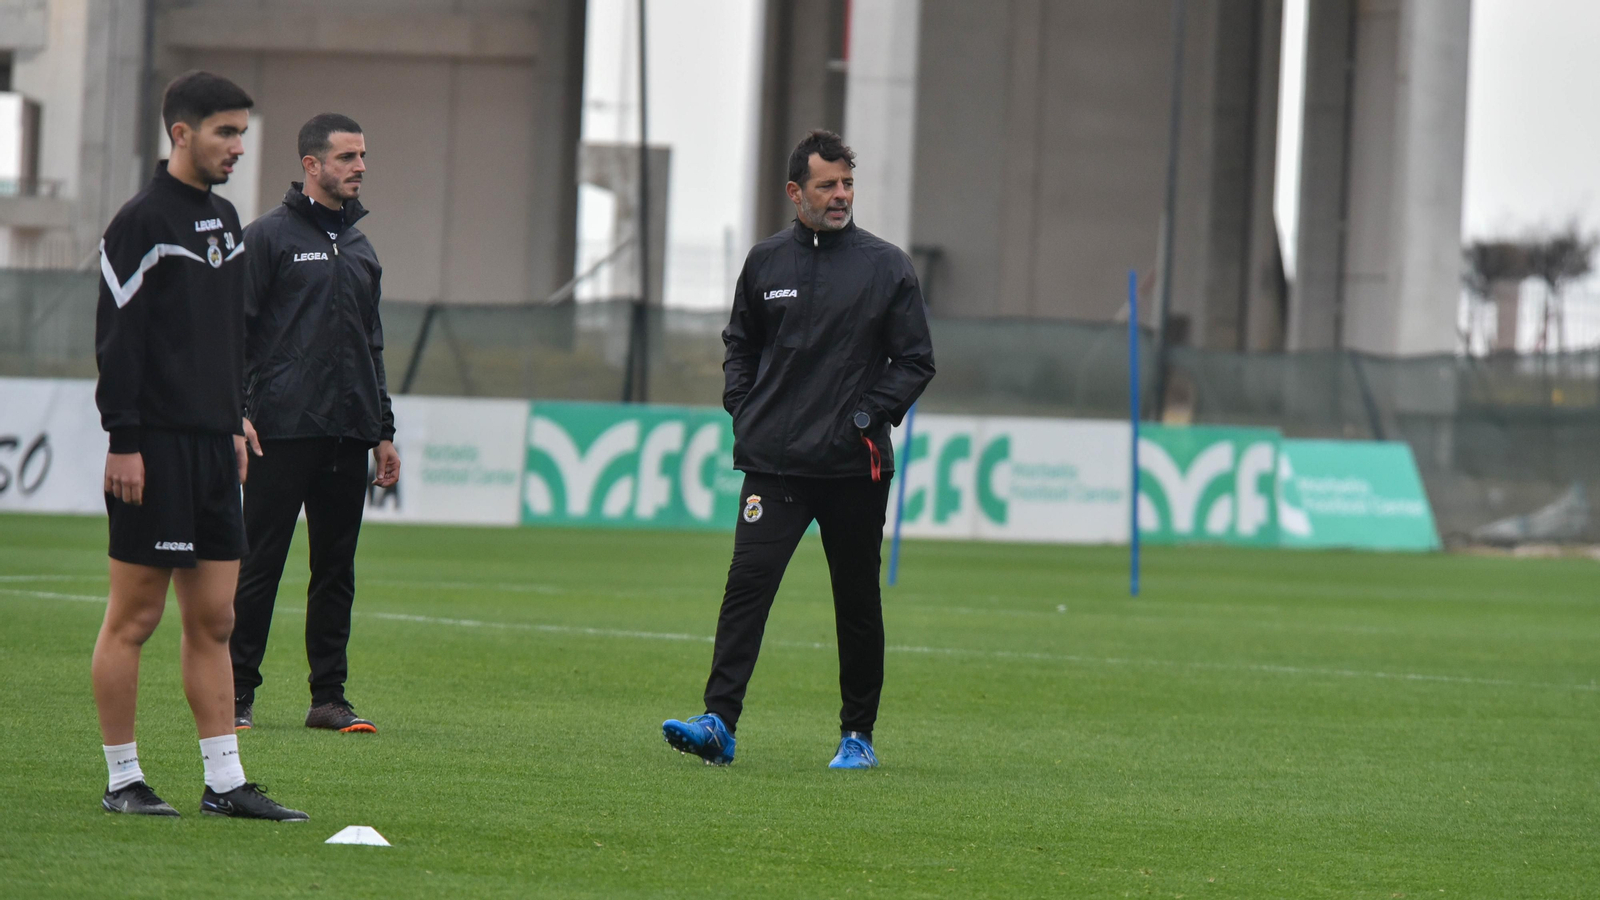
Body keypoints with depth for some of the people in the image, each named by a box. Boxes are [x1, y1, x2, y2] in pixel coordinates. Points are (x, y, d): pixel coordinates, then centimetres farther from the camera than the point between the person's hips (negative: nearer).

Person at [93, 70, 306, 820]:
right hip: (155, 448, -8)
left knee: (214, 620, 7)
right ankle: (123, 780, 3)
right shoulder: (141, 223, -9)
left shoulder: (225, 220, 16)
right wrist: (123, 442, -16)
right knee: (134, 617, -2)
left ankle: (225, 783, 8)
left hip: (212, 447, 8)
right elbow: (116, 338, -12)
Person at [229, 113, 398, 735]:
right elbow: (234, 330, -5)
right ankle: (238, 695, 1)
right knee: (258, 566, -4)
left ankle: (329, 696, 10)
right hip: (282, 431, -6)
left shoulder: (361, 249, 19)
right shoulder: (269, 237, -1)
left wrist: (383, 432, 19)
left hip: (348, 437, 6)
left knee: (337, 569, 6)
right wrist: (237, 413, -14)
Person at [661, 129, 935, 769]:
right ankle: (719, 723, -18)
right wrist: (741, 408, 6)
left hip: (854, 466, -1)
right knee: (747, 584, -12)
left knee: (857, 602, 6)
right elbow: (740, 344, 22)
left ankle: (858, 734, 17)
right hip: (773, 461, 1)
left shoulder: (886, 267, 2)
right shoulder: (765, 263, 9)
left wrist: (871, 414, -8)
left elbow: (915, 361, 4)